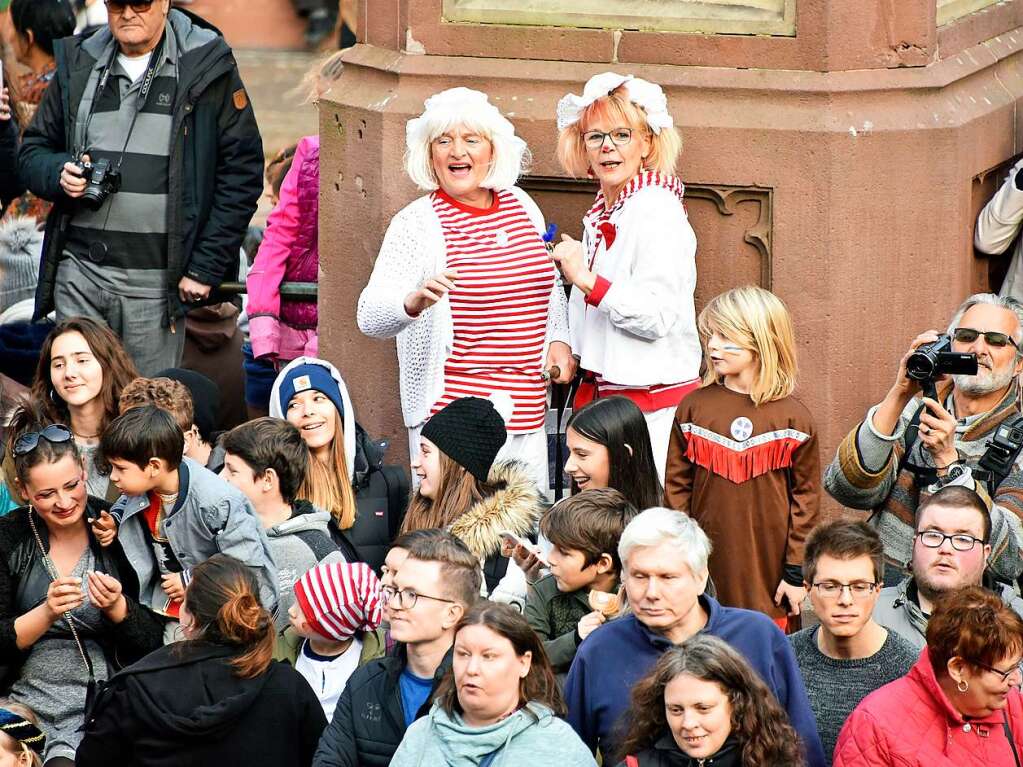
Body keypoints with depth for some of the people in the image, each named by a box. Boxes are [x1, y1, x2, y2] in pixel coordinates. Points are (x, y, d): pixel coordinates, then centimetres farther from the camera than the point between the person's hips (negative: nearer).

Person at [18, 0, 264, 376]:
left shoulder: (206, 67, 0)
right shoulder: (78, 66, 12)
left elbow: (241, 172, -2)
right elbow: (33, 151, 20)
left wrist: (205, 269, -6)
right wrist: (59, 175, -6)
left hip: (155, 282, -3)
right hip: (79, 272, 3)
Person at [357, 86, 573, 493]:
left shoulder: (520, 206, 10)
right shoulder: (416, 223, -5)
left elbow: (549, 285, 26)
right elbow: (370, 317, -15)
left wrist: (559, 338, 8)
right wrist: (415, 302, -36)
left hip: (527, 410, 5)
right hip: (451, 410, -5)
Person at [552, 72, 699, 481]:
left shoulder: (657, 211, -11)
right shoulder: (602, 215, 16)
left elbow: (658, 316, -21)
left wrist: (587, 280, -22)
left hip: (651, 405, -9)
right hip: (603, 393, 9)